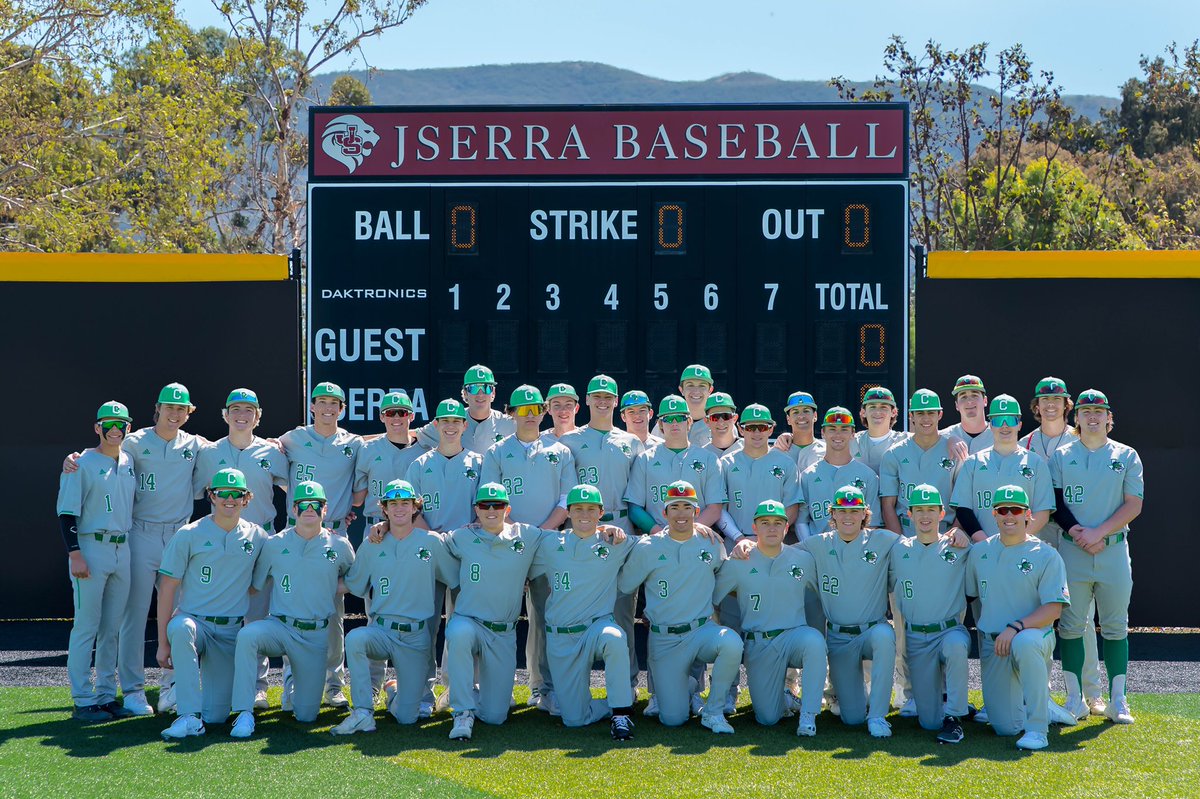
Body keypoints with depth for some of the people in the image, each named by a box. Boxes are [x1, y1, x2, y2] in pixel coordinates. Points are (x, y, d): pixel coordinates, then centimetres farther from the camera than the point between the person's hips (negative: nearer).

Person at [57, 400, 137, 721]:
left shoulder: (130, 461, 13)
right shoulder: (83, 464, -6)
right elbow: (67, 511, -10)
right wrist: (74, 553, -18)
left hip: (123, 548, 6)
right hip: (91, 548, -6)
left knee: (112, 628, 9)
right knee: (87, 626, -5)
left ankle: (106, 696, 16)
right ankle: (83, 701, -1)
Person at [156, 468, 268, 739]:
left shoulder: (257, 537, 7)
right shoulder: (188, 535, -2)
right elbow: (167, 589, -4)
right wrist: (163, 643, -9)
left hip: (232, 633, 2)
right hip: (195, 621, -2)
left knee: (216, 716, -6)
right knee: (181, 627, -40)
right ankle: (190, 717, -36)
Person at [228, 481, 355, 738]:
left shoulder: (339, 546, 5)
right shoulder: (274, 545, 4)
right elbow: (253, 585, 8)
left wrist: (336, 589, -1)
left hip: (317, 635, 0)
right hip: (280, 627, 0)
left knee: (306, 714, -1)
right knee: (247, 635, -36)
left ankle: (303, 688, 36)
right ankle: (244, 714, -29)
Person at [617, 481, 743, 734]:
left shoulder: (712, 544, 5)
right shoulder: (647, 548, 0)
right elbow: (623, 587, 8)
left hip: (702, 631, 1)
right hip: (664, 640, -1)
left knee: (731, 642, -36)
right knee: (673, 718, -9)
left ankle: (713, 711, -13)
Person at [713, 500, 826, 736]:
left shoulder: (803, 559, 5)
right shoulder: (737, 563, 1)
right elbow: (710, 599, 6)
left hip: (794, 635, 0)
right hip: (757, 644, 0)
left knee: (814, 640, -37)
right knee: (767, 718, -7)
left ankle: (808, 715, -25)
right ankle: (783, 699, 31)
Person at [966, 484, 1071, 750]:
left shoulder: (1046, 555, -3)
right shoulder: (979, 552, 10)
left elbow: (1053, 610, -12)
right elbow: (968, 594, 20)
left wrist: (1016, 627, -24)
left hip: (1036, 635, -4)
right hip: (992, 644, 4)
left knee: (1025, 642, -43)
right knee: (1005, 727, -5)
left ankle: (1037, 730, -33)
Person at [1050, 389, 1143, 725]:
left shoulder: (1126, 456, 6)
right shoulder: (1061, 456, 8)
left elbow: (1133, 505, -1)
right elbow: (1055, 502, 2)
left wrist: (1098, 533, -12)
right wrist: (1077, 533, -13)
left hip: (1114, 549, 0)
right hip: (1072, 550, 0)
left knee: (1115, 627, 3)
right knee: (1071, 625, 0)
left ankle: (1118, 700, 9)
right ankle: (1075, 700, 7)